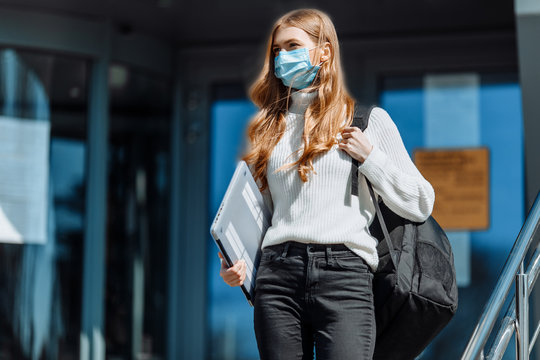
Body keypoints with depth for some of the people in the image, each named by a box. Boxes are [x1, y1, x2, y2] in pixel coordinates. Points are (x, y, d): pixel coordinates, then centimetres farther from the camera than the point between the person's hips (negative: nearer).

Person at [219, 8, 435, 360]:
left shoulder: (368, 120, 12)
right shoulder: (269, 127, 20)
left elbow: (420, 204, 10)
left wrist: (369, 157, 0)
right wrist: (234, 263, 3)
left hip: (344, 271, -3)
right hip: (278, 275, 3)